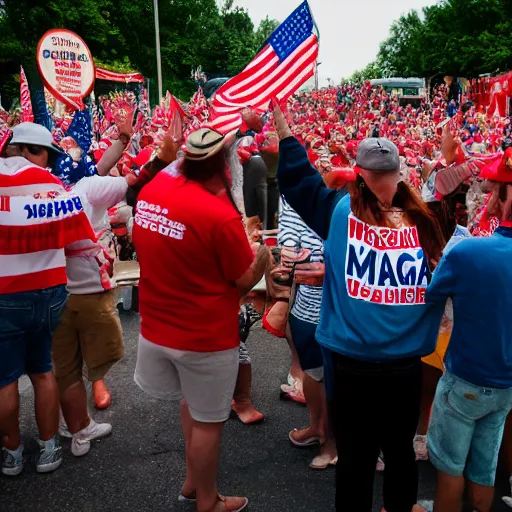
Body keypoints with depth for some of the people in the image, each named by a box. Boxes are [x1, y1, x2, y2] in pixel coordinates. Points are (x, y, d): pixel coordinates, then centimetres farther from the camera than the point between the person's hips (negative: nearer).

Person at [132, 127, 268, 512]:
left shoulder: (151, 192, -4)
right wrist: (263, 249, 5)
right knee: (207, 422, 14)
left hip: (157, 326, 7)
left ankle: (194, 481, 45)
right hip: (206, 335, -7)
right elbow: (246, 281, -12)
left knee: (193, 403, 29)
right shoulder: (221, 216, -24)